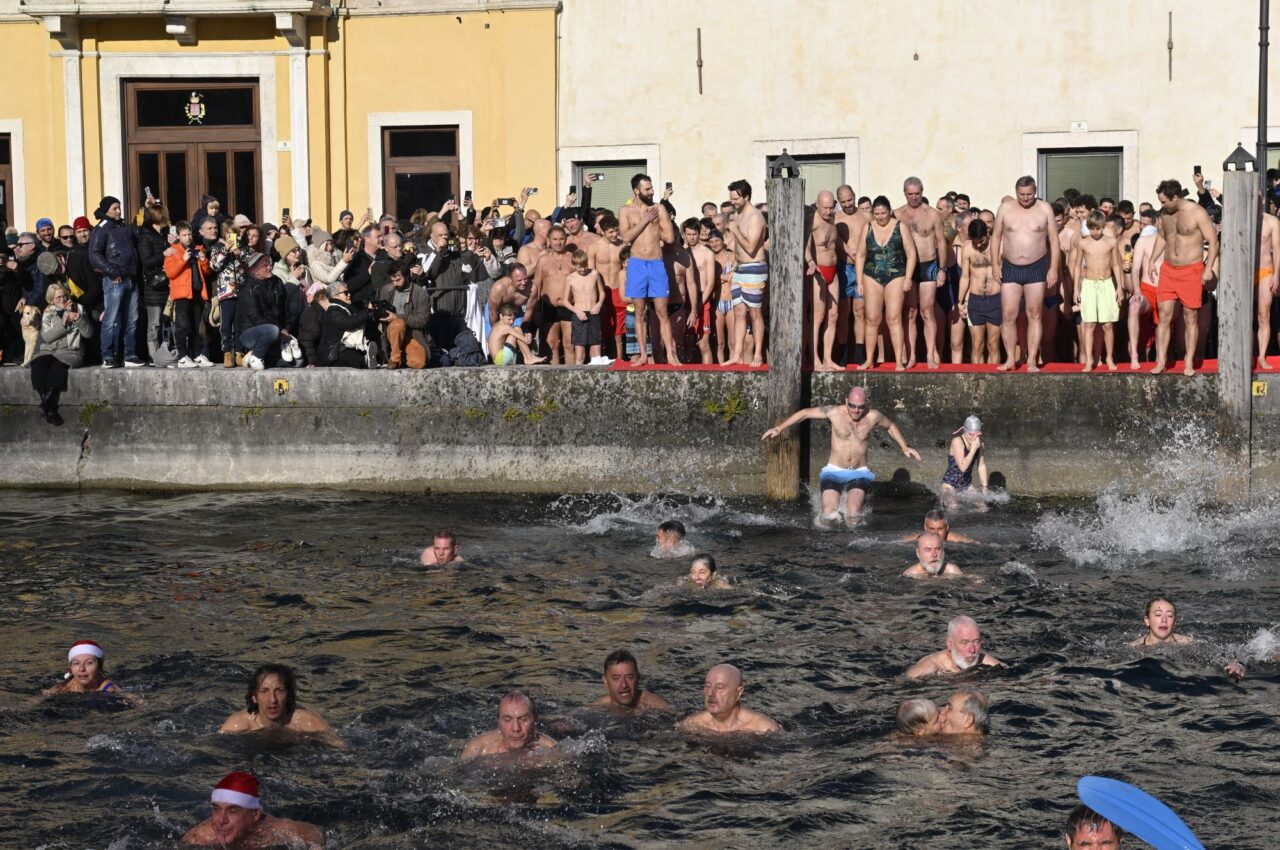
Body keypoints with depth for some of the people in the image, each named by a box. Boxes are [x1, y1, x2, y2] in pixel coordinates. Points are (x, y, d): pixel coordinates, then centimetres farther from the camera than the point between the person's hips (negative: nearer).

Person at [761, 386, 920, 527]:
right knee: (828, 514, -19)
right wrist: (779, 428, -2)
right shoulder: (835, 412, -8)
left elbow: (890, 426, 20)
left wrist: (904, 448, 20)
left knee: (853, 513, -26)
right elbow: (805, 413, 2)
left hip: (859, 474, 1)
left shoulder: (873, 417, -3)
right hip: (834, 471, 0)